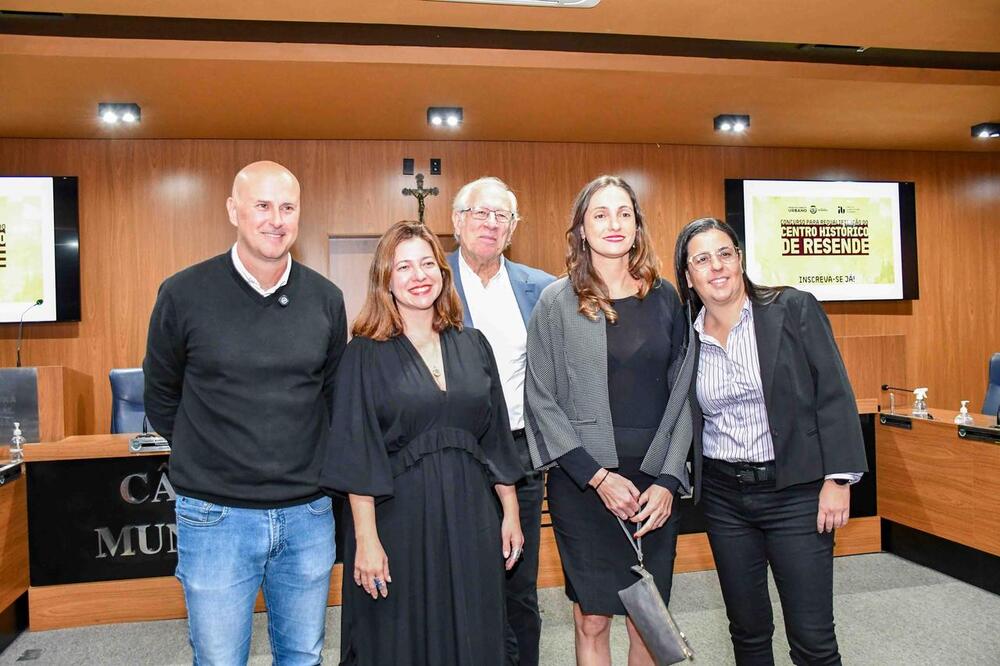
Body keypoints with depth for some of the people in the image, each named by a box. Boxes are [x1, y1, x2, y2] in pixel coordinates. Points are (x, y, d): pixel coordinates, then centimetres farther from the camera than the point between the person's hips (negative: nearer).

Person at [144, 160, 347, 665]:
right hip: (216, 517, -2)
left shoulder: (325, 299, 0)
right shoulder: (185, 294, -8)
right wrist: (208, 459, 7)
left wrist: (307, 463, 9)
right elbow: (161, 400, 5)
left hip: (308, 514, 3)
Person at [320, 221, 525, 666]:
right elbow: (357, 456, -9)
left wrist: (510, 513, 7)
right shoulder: (366, 355, -6)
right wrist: (366, 539, -13)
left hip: (470, 516, 4)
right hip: (399, 517, -3)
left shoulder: (472, 345, 6)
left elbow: (496, 437, 8)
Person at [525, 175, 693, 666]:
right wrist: (598, 477, -10)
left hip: (655, 481, 2)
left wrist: (668, 480, -4)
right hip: (582, 480, -2)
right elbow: (542, 400, -4)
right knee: (592, 619, 6)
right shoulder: (556, 301, -2)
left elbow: (681, 393, 5)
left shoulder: (663, 296, 6)